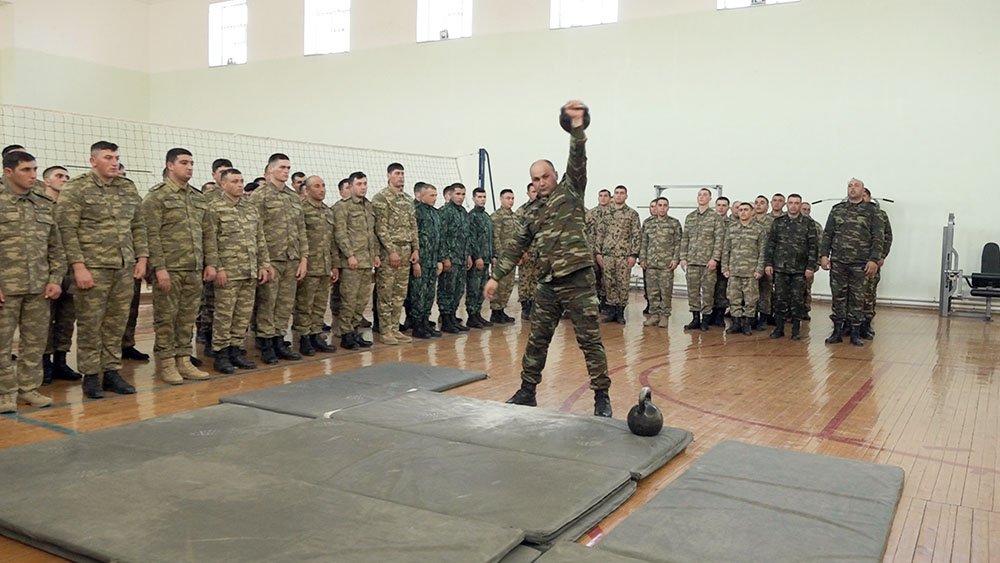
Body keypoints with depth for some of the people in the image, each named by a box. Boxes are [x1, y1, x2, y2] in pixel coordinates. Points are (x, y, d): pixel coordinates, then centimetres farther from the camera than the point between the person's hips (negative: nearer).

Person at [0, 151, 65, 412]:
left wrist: (55, 279, 3)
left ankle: (29, 388, 20)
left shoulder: (44, 205, 10)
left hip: (39, 288, 4)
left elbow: (56, 248, 13)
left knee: (35, 341, 8)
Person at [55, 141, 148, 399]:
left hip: (125, 268, 5)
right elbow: (66, 230, -9)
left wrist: (142, 257, 7)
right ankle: (90, 375, 13)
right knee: (90, 324, 2)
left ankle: (111, 371, 19)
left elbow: (138, 226, 16)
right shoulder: (75, 188, -4)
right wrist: (78, 266, -15)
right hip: (92, 268, -5)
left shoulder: (128, 188, 12)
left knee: (117, 324, 9)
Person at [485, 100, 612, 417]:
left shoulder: (570, 192, 2)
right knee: (537, 339, 11)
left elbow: (577, 162, -14)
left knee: (590, 340, -1)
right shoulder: (532, 213, 15)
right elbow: (516, 248, 17)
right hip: (547, 283, 5)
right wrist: (495, 277, 12)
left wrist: (577, 127, -27)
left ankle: (602, 397, 9)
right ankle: (527, 391, 24)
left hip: (577, 279, -5)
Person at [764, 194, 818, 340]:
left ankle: (796, 330, 13)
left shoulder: (808, 223, 1)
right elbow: (770, 244, 7)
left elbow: (813, 246, -2)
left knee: (797, 300, 3)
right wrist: (768, 263, 0)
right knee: (780, 299, 5)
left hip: (800, 269, -1)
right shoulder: (778, 222, 7)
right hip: (780, 268, 2)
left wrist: (811, 267, -8)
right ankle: (779, 328, 14)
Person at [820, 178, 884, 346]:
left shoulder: (872, 211, 2)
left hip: (860, 263, -2)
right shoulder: (837, 209, 10)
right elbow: (827, 234, 9)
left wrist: (874, 260, -11)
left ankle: (855, 333, 12)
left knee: (857, 298, 4)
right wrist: (824, 255, 0)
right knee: (838, 296, 6)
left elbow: (878, 238, -2)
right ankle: (837, 331, 13)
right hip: (837, 262, 2)